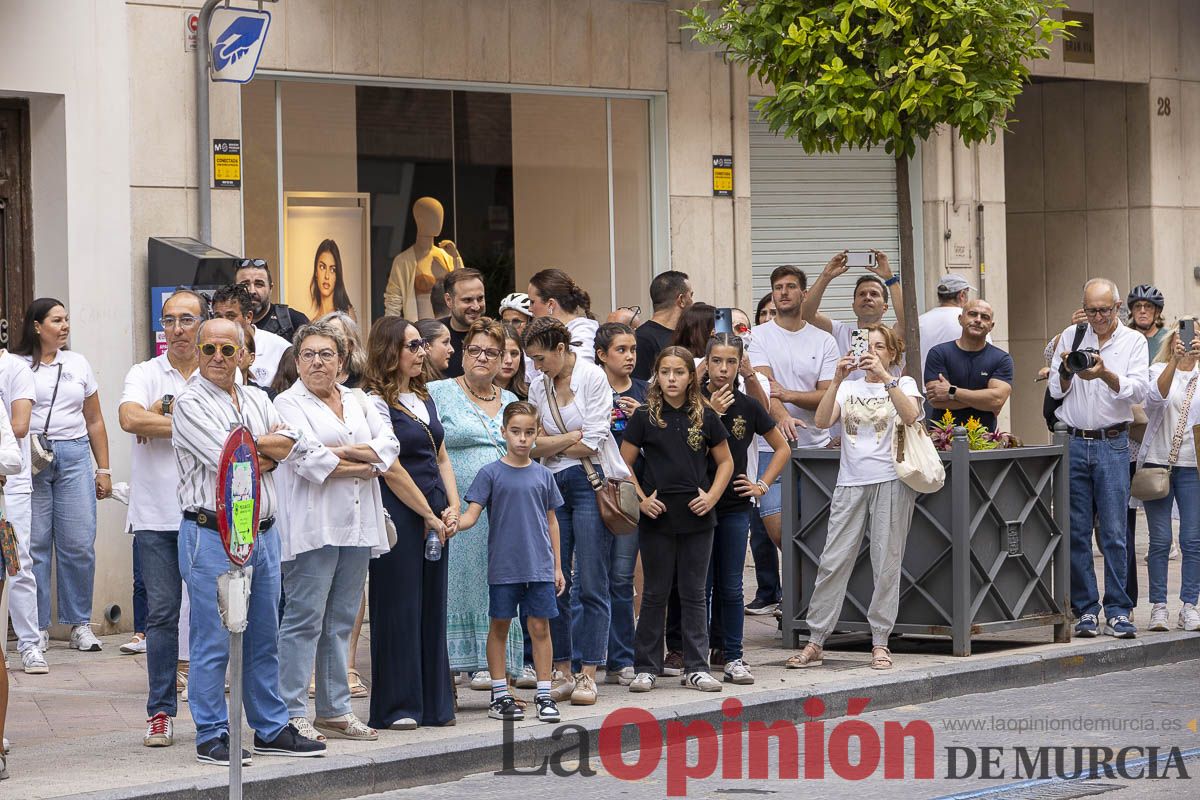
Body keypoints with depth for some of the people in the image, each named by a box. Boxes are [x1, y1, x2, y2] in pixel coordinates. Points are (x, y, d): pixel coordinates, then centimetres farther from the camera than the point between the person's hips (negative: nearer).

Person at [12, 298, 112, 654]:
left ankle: (80, 624, 7)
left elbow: (94, 421, 19)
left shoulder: (78, 364, 15)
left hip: (74, 455, 3)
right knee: (34, 544, -2)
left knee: (79, 543, -2)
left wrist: (103, 469, 15)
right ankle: (37, 627, 5)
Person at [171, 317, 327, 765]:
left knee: (263, 640, 13)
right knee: (213, 643, -4)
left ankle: (271, 730, 21)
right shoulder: (189, 404, -6)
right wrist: (271, 445, -1)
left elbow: (297, 446, 3)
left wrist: (251, 447, -7)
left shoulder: (257, 400, 15)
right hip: (211, 536, -6)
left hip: (263, 533, 7)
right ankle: (211, 737, 3)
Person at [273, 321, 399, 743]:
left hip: (357, 526, 6)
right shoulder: (289, 403, 0)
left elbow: (389, 446, 4)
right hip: (312, 526, -6)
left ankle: (335, 711, 14)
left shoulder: (358, 401, 18)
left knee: (341, 621, 9)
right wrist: (365, 467, -6)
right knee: (304, 618, -8)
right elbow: (309, 462, -14)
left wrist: (342, 451, -10)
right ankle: (291, 713, -5)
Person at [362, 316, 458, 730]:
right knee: (399, 608, -3)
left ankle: (434, 703, 15)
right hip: (399, 515, -8)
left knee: (432, 607, 10)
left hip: (435, 515, 8)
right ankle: (396, 707, 3)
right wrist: (430, 515, -11)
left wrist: (452, 507, 3)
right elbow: (391, 469, -14)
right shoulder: (376, 401, -10)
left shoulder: (424, 398, 16)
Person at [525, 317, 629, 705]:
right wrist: (575, 436, -10)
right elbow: (535, 445, 2)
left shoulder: (593, 377, -6)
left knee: (591, 584, -4)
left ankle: (587, 674, 0)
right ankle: (562, 671, 11)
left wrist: (551, 445, 0)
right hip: (554, 486, 5)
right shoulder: (539, 386, 10)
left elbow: (592, 445, -11)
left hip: (591, 483, -5)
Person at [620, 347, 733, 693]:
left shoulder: (705, 417, 3)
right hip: (657, 517, -1)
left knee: (694, 594, 6)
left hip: (697, 517, 1)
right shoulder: (645, 417, -1)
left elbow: (725, 462, 11)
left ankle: (696, 667, 12)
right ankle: (646, 667, 12)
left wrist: (711, 496, -3)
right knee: (655, 593, 5)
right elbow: (624, 463, 2)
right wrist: (641, 498, -9)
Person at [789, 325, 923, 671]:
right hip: (851, 483, 2)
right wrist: (838, 379, -13)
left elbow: (910, 415, -15)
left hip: (891, 480, -2)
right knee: (833, 561, -2)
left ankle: (880, 643, 6)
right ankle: (814, 643, 1)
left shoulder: (903, 384, 8)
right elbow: (822, 421, -2)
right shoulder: (848, 387, 15)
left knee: (886, 563, -1)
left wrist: (885, 376, -22)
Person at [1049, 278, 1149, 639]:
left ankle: (1117, 612, 0)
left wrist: (1105, 375, -22)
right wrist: (1067, 371, -10)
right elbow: (1056, 391, 10)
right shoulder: (1070, 337, 11)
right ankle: (1086, 610, 7)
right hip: (1072, 443, 2)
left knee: (1114, 533, -5)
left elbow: (1138, 390, -7)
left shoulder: (1133, 341, 5)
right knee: (1076, 532, 1)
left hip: (1112, 444, -2)